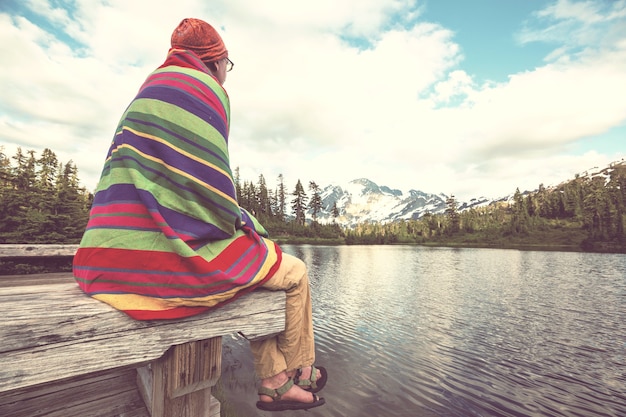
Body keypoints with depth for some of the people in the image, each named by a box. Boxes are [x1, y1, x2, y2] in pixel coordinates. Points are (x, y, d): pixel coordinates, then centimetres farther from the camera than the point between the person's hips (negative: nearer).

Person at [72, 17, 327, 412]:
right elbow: (208, 184, -17)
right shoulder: (202, 88, -5)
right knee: (295, 273, 7)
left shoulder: (153, 90, 24)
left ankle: (275, 383, 30)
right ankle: (300, 371, 30)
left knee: (261, 270, 24)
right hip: (170, 251, -10)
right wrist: (248, 226, 2)